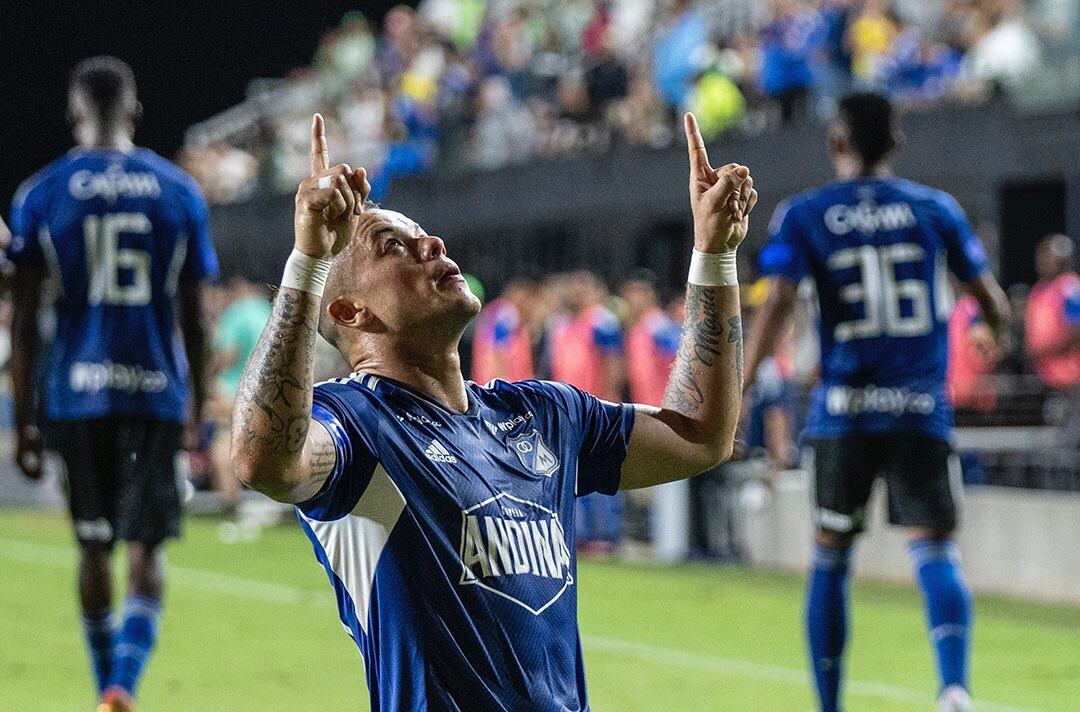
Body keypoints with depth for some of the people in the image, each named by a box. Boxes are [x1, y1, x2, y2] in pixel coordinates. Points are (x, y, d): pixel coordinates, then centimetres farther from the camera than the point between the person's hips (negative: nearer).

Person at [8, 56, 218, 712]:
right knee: (147, 546, 2)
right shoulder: (178, 192, 3)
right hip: (156, 388, 0)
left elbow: (25, 320, -1)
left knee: (94, 546, 13)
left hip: (78, 393, 0)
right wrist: (200, 408, 15)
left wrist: (24, 420, 3)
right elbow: (194, 319, 6)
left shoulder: (42, 195, 0)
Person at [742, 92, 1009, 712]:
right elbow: (994, 305, 11)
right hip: (921, 408, 0)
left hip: (843, 411, 0)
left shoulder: (803, 216, 3)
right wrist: (998, 322, 35)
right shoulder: (935, 208, 6)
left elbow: (777, 304, -12)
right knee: (935, 549, -6)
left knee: (831, 557, 14)